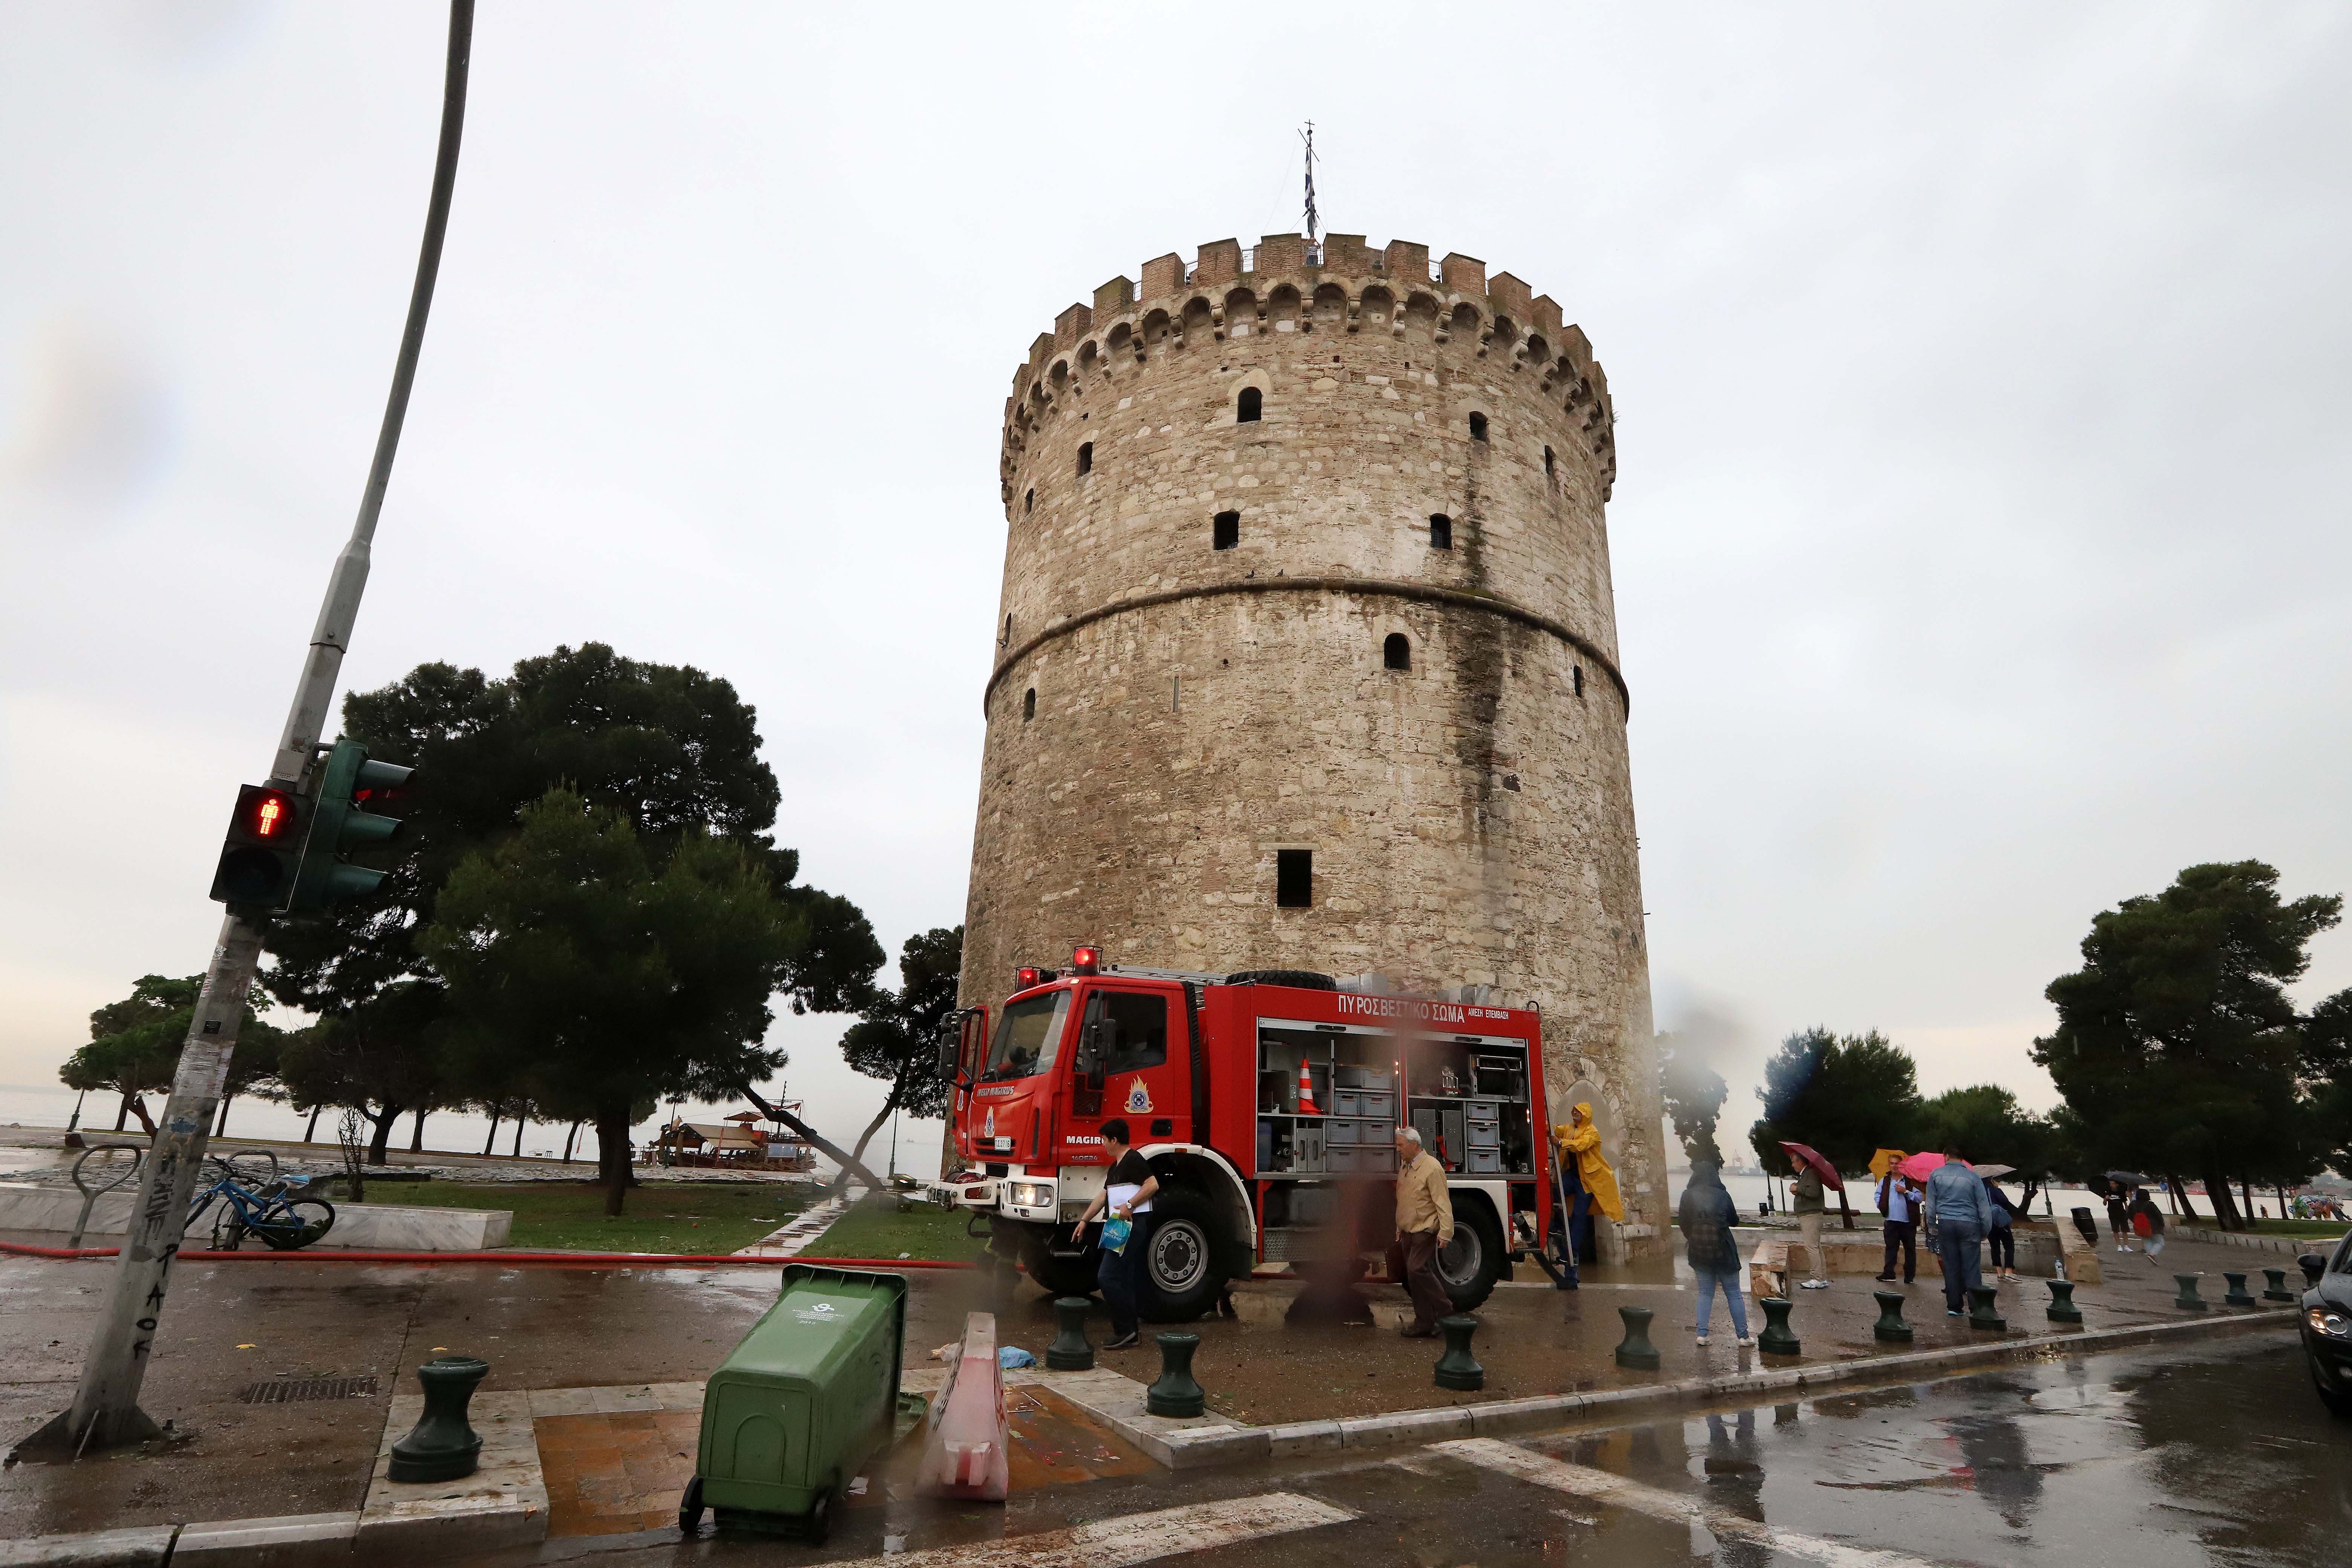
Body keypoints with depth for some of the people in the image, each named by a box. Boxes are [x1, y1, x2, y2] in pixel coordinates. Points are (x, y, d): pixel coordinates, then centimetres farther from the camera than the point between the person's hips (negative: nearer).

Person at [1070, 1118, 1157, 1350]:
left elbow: (1153, 1185, -22)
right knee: (1125, 1280, 11)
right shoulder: (1116, 1166, 20)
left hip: (1133, 1224, -10)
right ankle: (1132, 1333, 17)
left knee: (1107, 1276, -12)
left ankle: (1124, 1330, -7)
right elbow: (1103, 1196, 26)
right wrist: (1084, 1220, 25)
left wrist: (1130, 1205, -23)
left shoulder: (1133, 1160, -11)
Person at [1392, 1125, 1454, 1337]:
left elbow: (1443, 1203, -19)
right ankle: (1424, 1323, 16)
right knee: (1416, 1278, 10)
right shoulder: (1404, 1168, 13)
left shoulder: (1432, 1168, -14)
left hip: (1425, 1231, -9)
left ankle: (1446, 1313, -6)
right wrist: (1399, 1230, 21)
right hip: (1408, 1232, 9)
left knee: (1417, 1270, -19)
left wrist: (1445, 1232, -25)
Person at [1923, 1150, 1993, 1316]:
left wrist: (1932, 1226, 12)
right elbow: (1984, 1206, 1)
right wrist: (1985, 1232, 9)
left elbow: (1930, 1204, 5)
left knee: (1951, 1267, 6)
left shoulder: (1935, 1175, 6)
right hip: (1969, 1225, -1)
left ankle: (1954, 1307, 8)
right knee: (1971, 1268, 0)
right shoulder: (1973, 1177, 2)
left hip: (1946, 1224, 1)